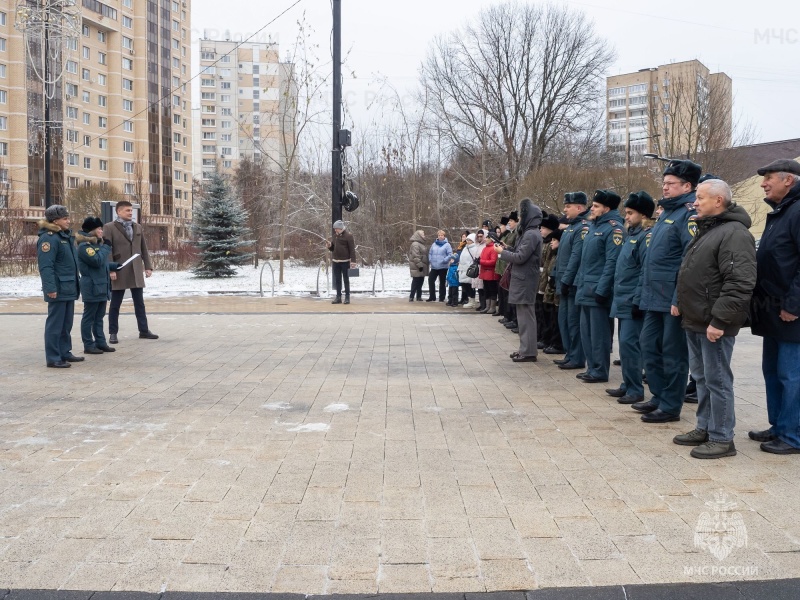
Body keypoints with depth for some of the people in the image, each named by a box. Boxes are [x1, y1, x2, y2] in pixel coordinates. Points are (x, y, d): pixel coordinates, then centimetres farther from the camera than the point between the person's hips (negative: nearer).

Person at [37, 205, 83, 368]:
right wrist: (50, 288, -25)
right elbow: (45, 266, -21)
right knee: (55, 324, -3)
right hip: (58, 289, -9)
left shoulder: (66, 236, 15)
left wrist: (76, 283, 19)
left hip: (69, 287, 9)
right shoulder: (49, 238, -15)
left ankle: (65, 352, 26)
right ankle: (53, 358, 2)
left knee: (67, 323, 16)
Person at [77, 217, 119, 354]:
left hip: (102, 287, 10)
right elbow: (97, 261, -25)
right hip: (92, 288, -10)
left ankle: (101, 342, 20)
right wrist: (106, 247, -14)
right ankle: (88, 345, 3)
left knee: (99, 317, 14)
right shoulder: (84, 246, -15)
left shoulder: (96, 244, 17)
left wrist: (115, 266, 13)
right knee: (89, 317, -2)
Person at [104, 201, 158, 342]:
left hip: (136, 271, 5)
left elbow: (144, 249, 14)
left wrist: (148, 266, 7)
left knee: (139, 303, 9)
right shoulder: (109, 227, -4)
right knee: (115, 304, 4)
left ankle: (144, 330, 15)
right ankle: (113, 333, 11)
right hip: (119, 272, -5)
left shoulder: (137, 227, 13)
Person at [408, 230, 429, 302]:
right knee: (416, 282, -9)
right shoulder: (415, 244, -15)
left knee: (420, 282, 12)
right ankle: (411, 297, -5)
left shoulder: (421, 244, 19)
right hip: (417, 268, -10)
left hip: (422, 267, 10)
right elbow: (415, 256, -22)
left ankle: (419, 297, 18)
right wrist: (420, 265, -24)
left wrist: (427, 265, 24)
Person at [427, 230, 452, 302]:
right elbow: (430, 253, 15)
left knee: (442, 282, 5)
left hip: (443, 267, -4)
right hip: (434, 267, 4)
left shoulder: (447, 245, -4)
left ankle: (442, 298, 12)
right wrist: (430, 260, 0)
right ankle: (432, 297, 9)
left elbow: (450, 254, -11)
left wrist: (444, 260, -19)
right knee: (431, 280, 1)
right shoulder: (434, 244, 9)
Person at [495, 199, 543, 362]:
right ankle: (525, 349, 19)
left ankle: (528, 352, -4)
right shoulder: (529, 233, 15)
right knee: (524, 316, 13)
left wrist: (502, 252, -7)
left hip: (525, 281, -10)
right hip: (523, 280, 10)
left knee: (526, 316, -7)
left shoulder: (531, 234, -16)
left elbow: (520, 257, -19)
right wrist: (506, 249, 10)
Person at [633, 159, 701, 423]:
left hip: (673, 299, -9)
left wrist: (679, 299, -22)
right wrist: (645, 288, 18)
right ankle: (659, 396, 27)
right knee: (649, 345, 15)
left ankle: (671, 407, 11)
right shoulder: (667, 212, 16)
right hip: (654, 297, 9)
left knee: (673, 352, 1)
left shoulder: (690, 214, -13)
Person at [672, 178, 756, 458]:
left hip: (714, 325, -10)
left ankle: (722, 439, 6)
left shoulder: (734, 234, -17)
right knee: (702, 377, 17)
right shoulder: (706, 231, 17)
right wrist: (683, 306, 19)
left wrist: (719, 320, -25)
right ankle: (704, 428, 28)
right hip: (695, 322, 10)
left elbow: (739, 284, -25)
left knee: (717, 380, -3)